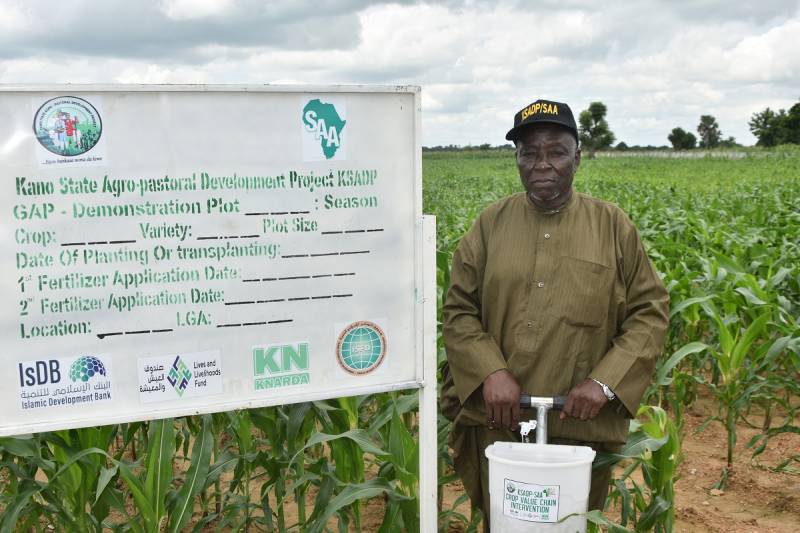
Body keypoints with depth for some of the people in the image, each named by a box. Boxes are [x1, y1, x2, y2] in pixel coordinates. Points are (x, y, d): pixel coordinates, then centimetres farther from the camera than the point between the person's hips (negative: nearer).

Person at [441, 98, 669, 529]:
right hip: (498, 423, 1)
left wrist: (605, 382, -12)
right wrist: (490, 372, -15)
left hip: (581, 427, 0)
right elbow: (458, 309, 2)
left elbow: (651, 312, 1)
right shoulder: (491, 224, 3)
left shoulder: (613, 227, 2)